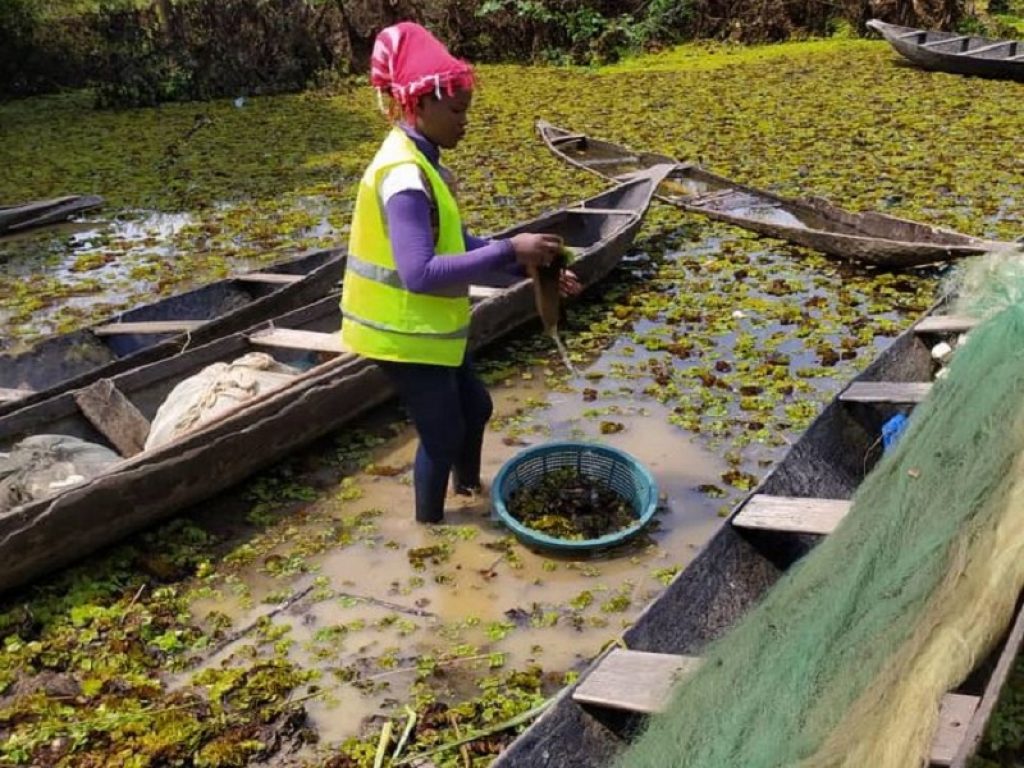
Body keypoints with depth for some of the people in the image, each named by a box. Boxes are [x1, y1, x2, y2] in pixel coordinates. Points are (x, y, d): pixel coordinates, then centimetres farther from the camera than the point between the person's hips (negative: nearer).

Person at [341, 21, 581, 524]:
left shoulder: (422, 162, 6)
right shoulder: (405, 175, -25)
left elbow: (458, 247, 9)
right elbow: (421, 273, -35)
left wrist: (530, 266, -1)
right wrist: (510, 250, -33)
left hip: (425, 326, 9)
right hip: (403, 332, -9)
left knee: (475, 408, 24)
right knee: (443, 432, 8)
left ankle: (468, 487, 49)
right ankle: (429, 527, 31)